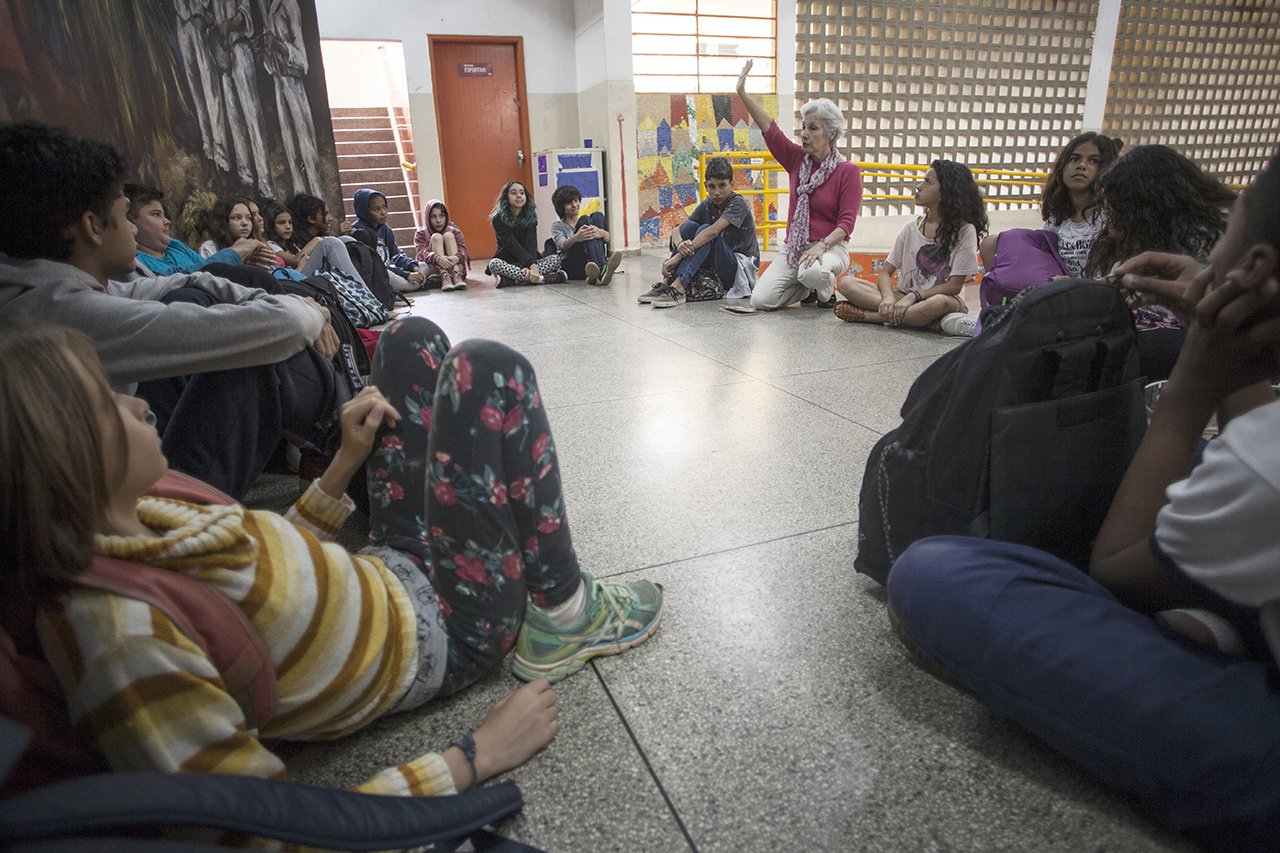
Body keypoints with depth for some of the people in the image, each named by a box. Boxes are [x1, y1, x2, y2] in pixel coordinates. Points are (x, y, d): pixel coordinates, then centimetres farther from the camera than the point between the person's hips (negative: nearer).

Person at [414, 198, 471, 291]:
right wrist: (438, 258, -37)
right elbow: (422, 253, -13)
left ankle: (457, 276, -36)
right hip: (432, 270, -1)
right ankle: (444, 277, -40)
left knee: (448, 235, -14)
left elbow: (463, 250, -9)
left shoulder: (454, 232, 9)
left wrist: (457, 257, -35)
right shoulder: (421, 234, 5)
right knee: (436, 237, -17)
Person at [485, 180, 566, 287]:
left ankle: (509, 280, -32)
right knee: (494, 263, -34)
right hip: (507, 262, -3)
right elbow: (512, 245, -20)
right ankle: (540, 279, -37)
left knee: (555, 258, -20)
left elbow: (531, 244, -12)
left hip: (529, 261, 3)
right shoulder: (499, 219, -8)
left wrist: (531, 265, -32)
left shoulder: (530, 217, 2)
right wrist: (531, 264, -35)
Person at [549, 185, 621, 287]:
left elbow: (608, 238, 7)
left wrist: (601, 233, -20)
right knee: (585, 220, -20)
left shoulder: (589, 221, 27)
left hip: (592, 263, 3)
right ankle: (600, 270, -48)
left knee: (597, 215, -12)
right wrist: (575, 238, -29)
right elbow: (562, 245, -5)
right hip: (571, 267, -2)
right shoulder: (557, 225, 19)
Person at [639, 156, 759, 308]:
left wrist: (677, 257, -37)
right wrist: (680, 244, -32)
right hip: (717, 266, 6)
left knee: (705, 230, -28)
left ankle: (678, 288, -38)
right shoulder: (707, 205, 4)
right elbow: (677, 231, -5)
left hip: (742, 267, -6)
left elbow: (713, 231, -31)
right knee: (690, 226, -13)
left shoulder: (738, 203, -15)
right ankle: (667, 281, -20)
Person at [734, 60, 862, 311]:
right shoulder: (797, 160, 7)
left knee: (813, 273, -42)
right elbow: (769, 127, 0)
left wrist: (821, 245, -29)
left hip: (831, 248, -5)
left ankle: (827, 289, -2)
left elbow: (847, 222, -12)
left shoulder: (848, 171, -6)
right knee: (760, 301, -14)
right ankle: (809, 288, 15)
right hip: (794, 248, 5)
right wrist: (742, 93, -8)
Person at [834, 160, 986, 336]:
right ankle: (927, 319, -26)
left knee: (940, 303, -42)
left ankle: (869, 316, -24)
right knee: (847, 284, -16)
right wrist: (889, 297, -20)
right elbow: (885, 273, 2)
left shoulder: (964, 230, -5)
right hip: (904, 297, 5)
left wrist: (914, 296, -22)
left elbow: (955, 286, -11)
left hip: (946, 299, -4)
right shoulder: (911, 228, 7)